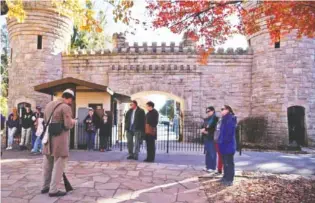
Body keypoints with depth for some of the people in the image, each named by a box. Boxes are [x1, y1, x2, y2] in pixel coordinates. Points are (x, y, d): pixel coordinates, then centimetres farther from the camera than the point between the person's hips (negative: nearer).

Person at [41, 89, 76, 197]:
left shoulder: (49, 104, 12)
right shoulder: (66, 107, -13)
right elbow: (68, 125, -18)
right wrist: (72, 122, 2)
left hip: (48, 137, 8)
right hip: (59, 138, -8)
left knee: (47, 163, 17)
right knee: (58, 164, 0)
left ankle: (45, 187, 29)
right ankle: (53, 190, 5)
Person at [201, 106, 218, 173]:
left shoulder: (215, 118, -3)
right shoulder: (206, 119, 19)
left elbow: (211, 126, -15)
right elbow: (203, 127, 13)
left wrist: (205, 129, -5)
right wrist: (204, 131, -8)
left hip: (212, 138, -7)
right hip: (206, 138, 7)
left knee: (212, 153, -4)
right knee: (207, 153, 11)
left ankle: (212, 168, 2)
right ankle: (208, 166, 18)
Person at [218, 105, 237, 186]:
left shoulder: (231, 119, -15)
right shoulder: (224, 119, 15)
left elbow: (229, 132, -21)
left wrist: (223, 141, -16)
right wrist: (220, 141, 12)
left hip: (228, 145, -10)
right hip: (224, 145, 10)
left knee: (229, 163, -3)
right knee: (225, 162, 16)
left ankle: (229, 180, 3)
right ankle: (226, 177, 26)